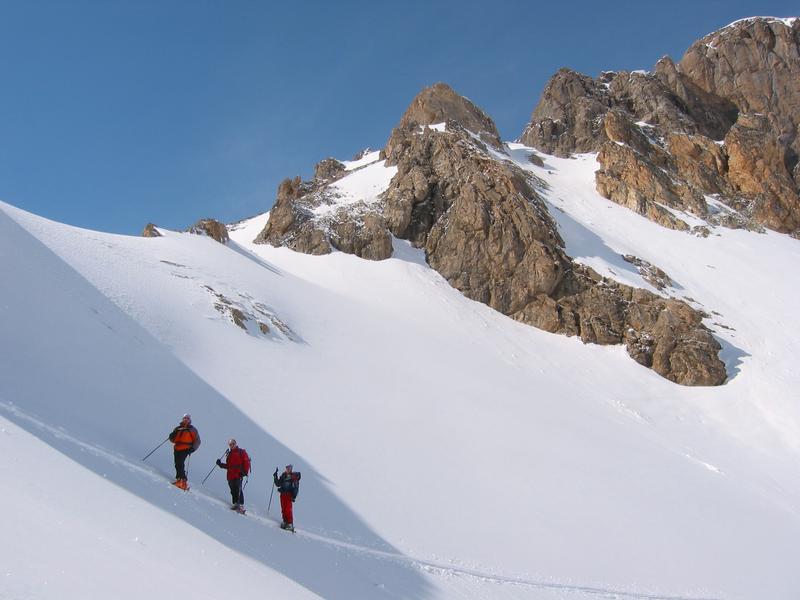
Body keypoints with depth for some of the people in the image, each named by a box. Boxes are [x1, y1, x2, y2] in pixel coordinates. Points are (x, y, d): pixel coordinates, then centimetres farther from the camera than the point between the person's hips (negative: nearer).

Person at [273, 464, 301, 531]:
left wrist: (294, 496, -14)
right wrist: (275, 477, 6)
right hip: (283, 494, 5)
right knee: (283, 509, 5)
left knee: (288, 509, -11)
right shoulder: (283, 475, 12)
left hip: (289, 494, -5)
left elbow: (296, 488, -6)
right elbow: (278, 484, 16)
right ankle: (285, 521, 15)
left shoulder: (294, 477, -3)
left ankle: (290, 524, -8)